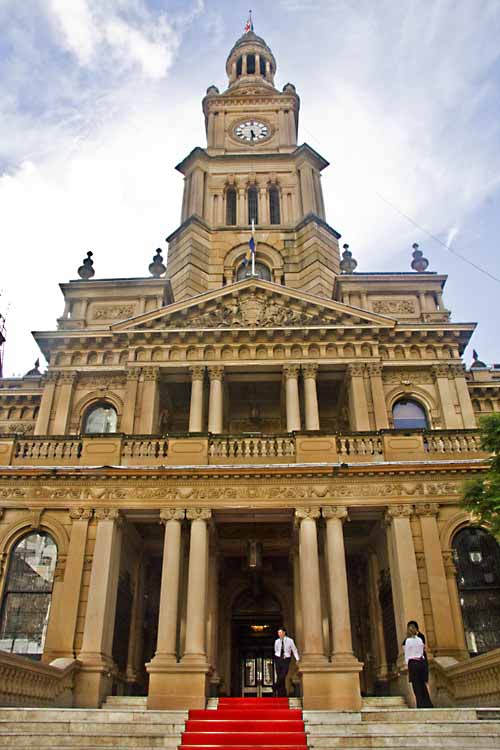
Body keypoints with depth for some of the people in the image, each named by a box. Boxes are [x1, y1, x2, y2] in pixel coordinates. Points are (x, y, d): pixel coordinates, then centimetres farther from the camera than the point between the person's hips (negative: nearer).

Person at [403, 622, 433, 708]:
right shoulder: (420, 639, 7)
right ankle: (427, 704, 11)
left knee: (417, 686, 1)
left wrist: (407, 664, 7)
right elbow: (423, 649, 14)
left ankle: (421, 704, 1)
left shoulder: (408, 640, -6)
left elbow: (407, 655, -2)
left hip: (413, 663, -5)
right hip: (422, 662, 5)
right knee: (423, 684, 12)